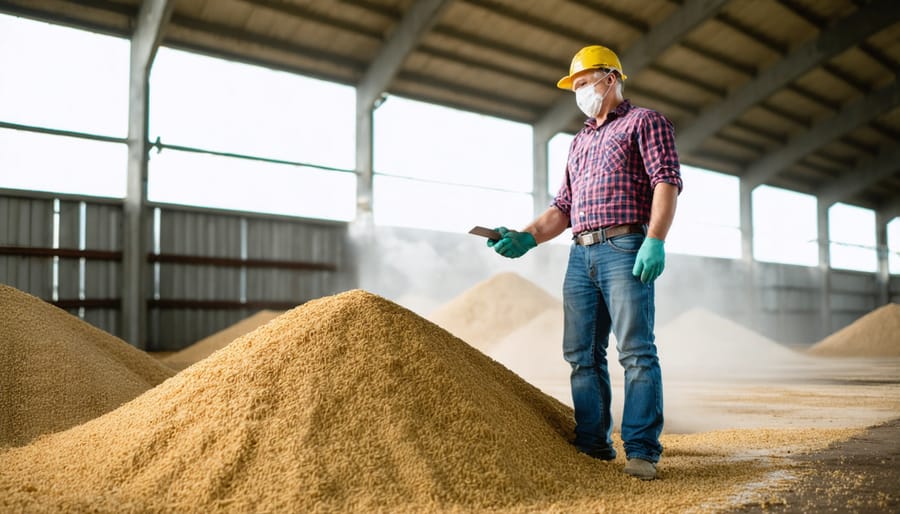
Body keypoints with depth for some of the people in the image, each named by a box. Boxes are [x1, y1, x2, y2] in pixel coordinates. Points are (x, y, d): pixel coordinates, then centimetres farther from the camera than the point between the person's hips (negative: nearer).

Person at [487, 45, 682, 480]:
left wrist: (655, 240, -19)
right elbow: (562, 207, 24)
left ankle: (642, 451, -7)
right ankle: (593, 445, 11)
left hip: (624, 248, -7)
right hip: (581, 253, 7)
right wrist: (526, 238, 8)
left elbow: (667, 180, -6)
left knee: (636, 352, -9)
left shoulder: (644, 121, 8)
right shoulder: (580, 142, 28)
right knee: (582, 355, 4)